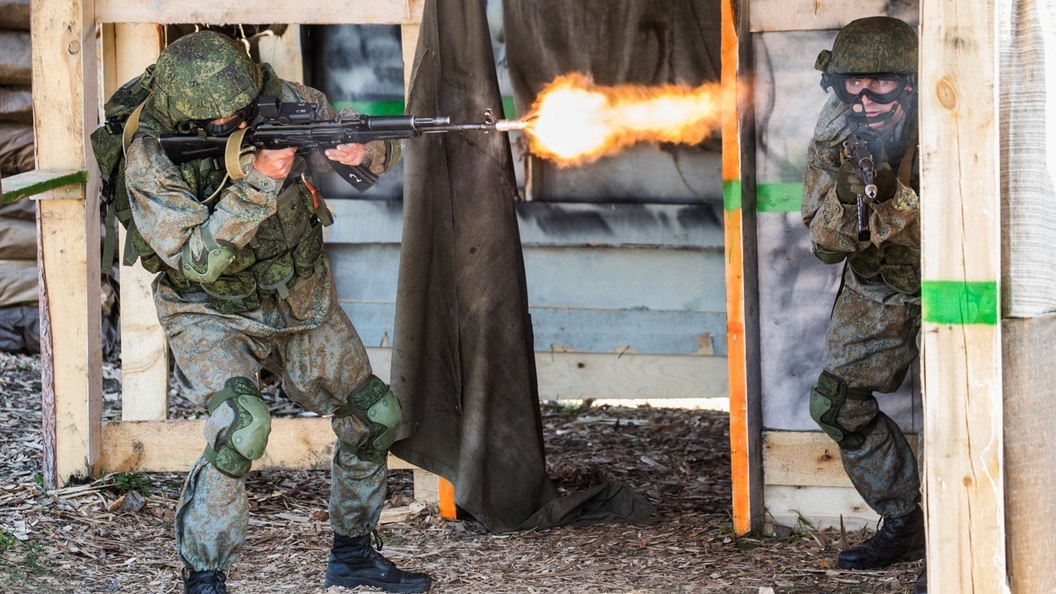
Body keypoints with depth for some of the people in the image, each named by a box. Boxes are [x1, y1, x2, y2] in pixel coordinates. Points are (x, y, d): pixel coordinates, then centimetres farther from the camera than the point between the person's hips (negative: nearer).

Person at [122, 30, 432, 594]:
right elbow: (199, 258, -33)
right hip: (212, 315, -5)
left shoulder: (281, 100, -17)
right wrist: (257, 181, -41)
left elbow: (384, 149, -6)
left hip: (301, 300, 5)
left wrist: (361, 150, -31)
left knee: (376, 418, 7)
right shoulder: (150, 161, -26)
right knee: (244, 424, -30)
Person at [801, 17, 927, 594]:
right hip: (874, 290, 5)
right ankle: (904, 524, 17)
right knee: (838, 402, 2)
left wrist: (893, 195, -44)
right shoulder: (834, 138, -12)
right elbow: (826, 243, -12)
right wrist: (847, 190, -32)